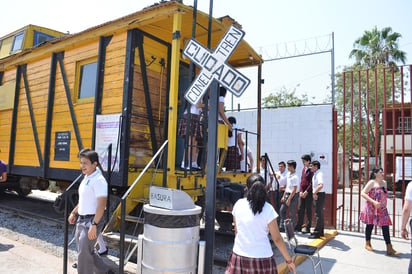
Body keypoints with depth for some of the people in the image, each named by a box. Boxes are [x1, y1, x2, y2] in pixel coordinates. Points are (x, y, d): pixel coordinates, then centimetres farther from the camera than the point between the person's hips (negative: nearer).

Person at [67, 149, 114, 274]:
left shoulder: (98, 180, -19)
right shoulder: (86, 178, 10)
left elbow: (102, 204, -25)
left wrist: (94, 225, -27)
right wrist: (74, 213, 22)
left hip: (92, 221, -9)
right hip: (81, 220, 10)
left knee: (84, 254, 0)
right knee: (88, 251, 20)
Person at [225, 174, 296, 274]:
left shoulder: (238, 204, -3)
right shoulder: (268, 210, -12)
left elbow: (236, 231, 7)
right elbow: (277, 239, -6)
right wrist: (289, 260, 5)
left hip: (239, 255, 3)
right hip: (261, 257, -2)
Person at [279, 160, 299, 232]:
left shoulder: (295, 177, -17)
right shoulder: (288, 174, 9)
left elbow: (294, 189, -18)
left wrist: (289, 199, -17)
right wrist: (284, 196, 12)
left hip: (293, 196, -9)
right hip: (287, 194, 9)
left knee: (292, 214, 2)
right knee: (282, 210, 10)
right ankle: (282, 227, 18)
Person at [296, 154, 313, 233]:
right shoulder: (303, 169, 15)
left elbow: (311, 183, -13)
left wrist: (306, 192, -15)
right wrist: (301, 191, 3)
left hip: (309, 193, -7)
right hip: (302, 192, 7)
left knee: (308, 210, 1)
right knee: (300, 209, 9)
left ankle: (308, 227, 9)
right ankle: (299, 226, 17)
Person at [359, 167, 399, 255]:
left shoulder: (384, 182, 10)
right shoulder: (371, 182, -10)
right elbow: (363, 193, -16)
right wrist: (373, 202, -24)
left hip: (382, 209, 5)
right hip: (371, 208, -5)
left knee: (385, 226, -1)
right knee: (370, 225, 6)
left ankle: (389, 248, 3)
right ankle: (367, 244, 24)